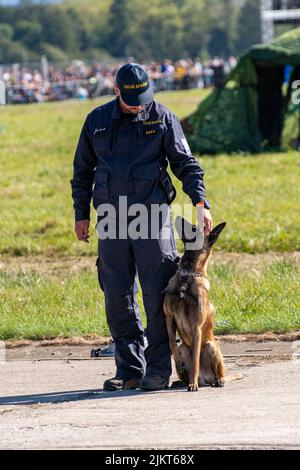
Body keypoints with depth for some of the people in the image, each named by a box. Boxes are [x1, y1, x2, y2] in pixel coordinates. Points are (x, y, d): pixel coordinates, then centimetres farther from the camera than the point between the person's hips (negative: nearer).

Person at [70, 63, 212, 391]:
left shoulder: (162, 118, 2)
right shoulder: (97, 121, 8)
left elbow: (185, 163, 2)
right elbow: (82, 170, 17)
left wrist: (200, 202, -10)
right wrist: (81, 214, 12)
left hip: (153, 215, -3)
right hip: (111, 220, 3)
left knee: (157, 292, -8)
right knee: (117, 296, 3)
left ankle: (158, 370, -4)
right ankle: (130, 369, 10)